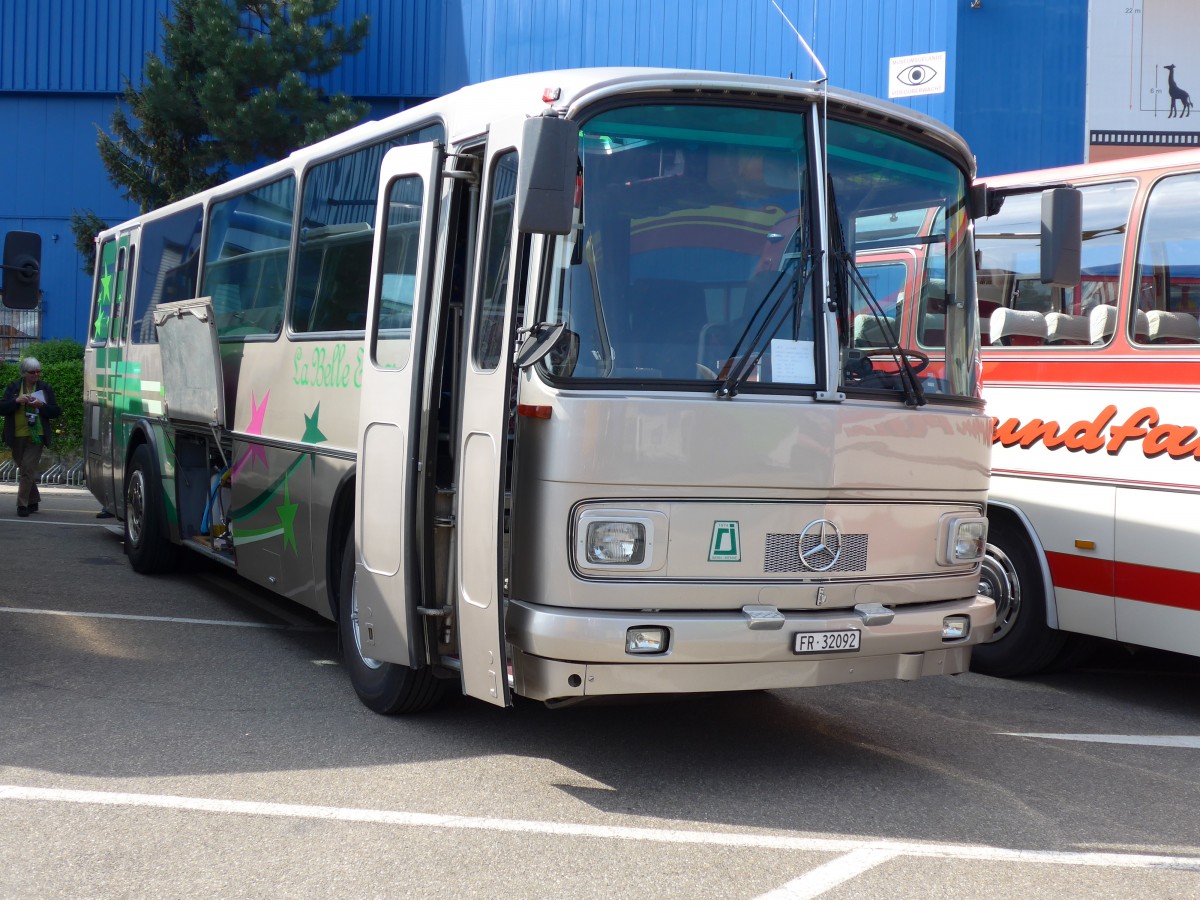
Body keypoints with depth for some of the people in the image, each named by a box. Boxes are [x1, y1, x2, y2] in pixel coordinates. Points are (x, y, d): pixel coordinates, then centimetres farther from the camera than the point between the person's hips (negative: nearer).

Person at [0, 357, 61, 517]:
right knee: (26, 470, 12)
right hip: (17, 436, 2)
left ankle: (23, 504, -9)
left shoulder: (46, 388, 5)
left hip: (36, 436, -2)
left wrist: (42, 405, -14)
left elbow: (55, 411, 4)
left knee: (28, 469, -12)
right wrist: (16, 401, -16)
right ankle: (33, 501, 26)